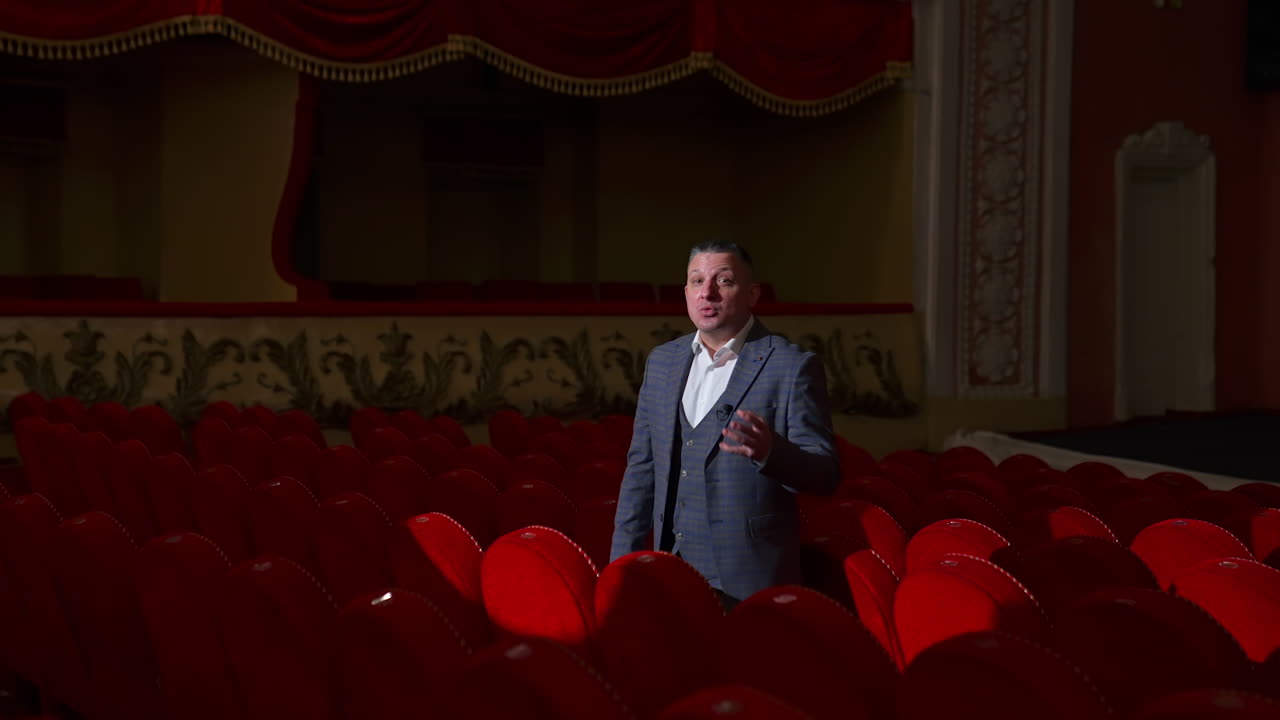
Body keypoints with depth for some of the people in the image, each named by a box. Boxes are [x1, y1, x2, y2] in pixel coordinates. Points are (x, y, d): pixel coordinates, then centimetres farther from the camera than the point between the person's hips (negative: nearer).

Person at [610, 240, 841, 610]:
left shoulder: (793, 367, -5)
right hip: (670, 575, 5)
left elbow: (825, 475, -8)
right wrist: (622, 565, 12)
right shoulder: (661, 361, 13)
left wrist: (770, 451, -29)